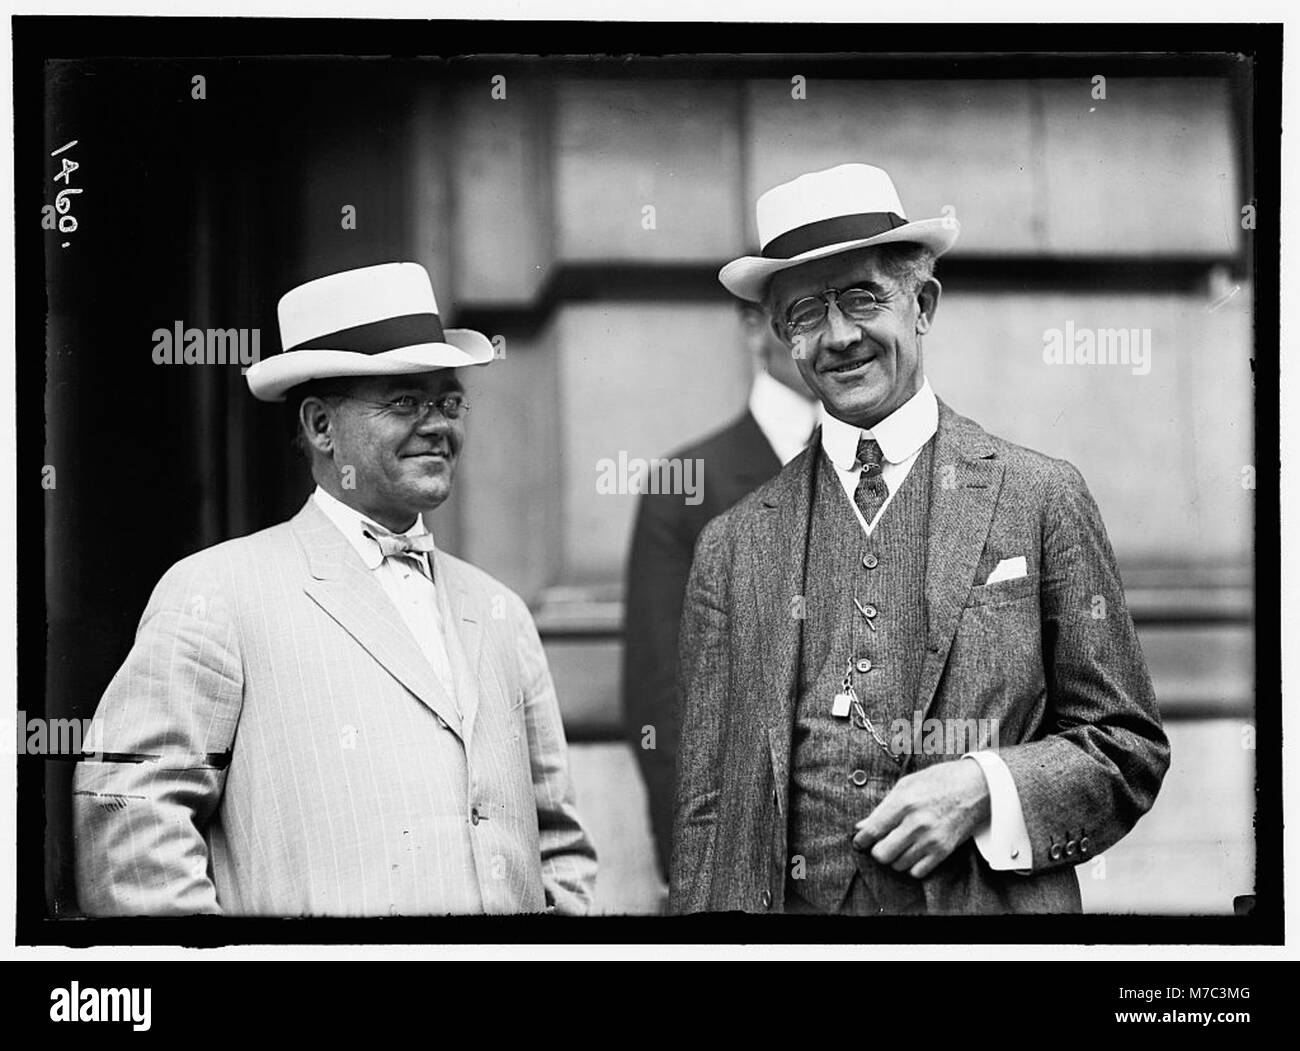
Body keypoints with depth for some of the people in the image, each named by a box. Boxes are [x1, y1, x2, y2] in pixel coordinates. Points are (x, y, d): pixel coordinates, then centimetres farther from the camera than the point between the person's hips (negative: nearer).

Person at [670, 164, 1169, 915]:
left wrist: (983, 790, -13)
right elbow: (707, 806, 4)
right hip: (792, 901, 1)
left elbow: (1130, 750, 1)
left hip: (992, 904, -1)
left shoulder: (1043, 500, 0)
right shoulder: (734, 545, 4)